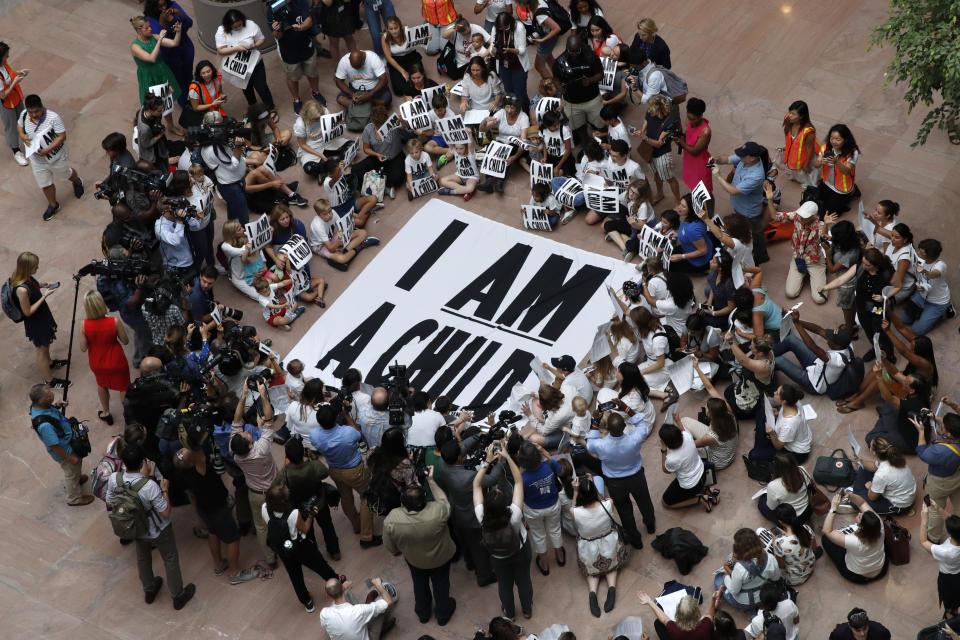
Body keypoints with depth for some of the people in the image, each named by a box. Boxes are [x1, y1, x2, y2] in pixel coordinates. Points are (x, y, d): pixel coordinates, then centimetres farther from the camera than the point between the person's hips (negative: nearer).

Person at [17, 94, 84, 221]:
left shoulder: (53, 117, -31)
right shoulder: (24, 115, -16)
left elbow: (62, 137, -26)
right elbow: (19, 125, 6)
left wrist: (47, 150, -34)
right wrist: (22, 135, -17)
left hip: (56, 157, -3)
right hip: (37, 160, 3)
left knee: (66, 174, 27)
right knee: (45, 185, 17)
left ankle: (77, 182, 62)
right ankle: (53, 205, 43)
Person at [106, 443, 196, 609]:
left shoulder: (114, 479, -28)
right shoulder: (150, 486, -40)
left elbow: (109, 501, -7)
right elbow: (165, 512, -28)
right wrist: (165, 490, -15)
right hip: (158, 531, -4)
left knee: (142, 558, 31)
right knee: (170, 559, 22)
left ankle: (149, 591, 54)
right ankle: (178, 596, 41)